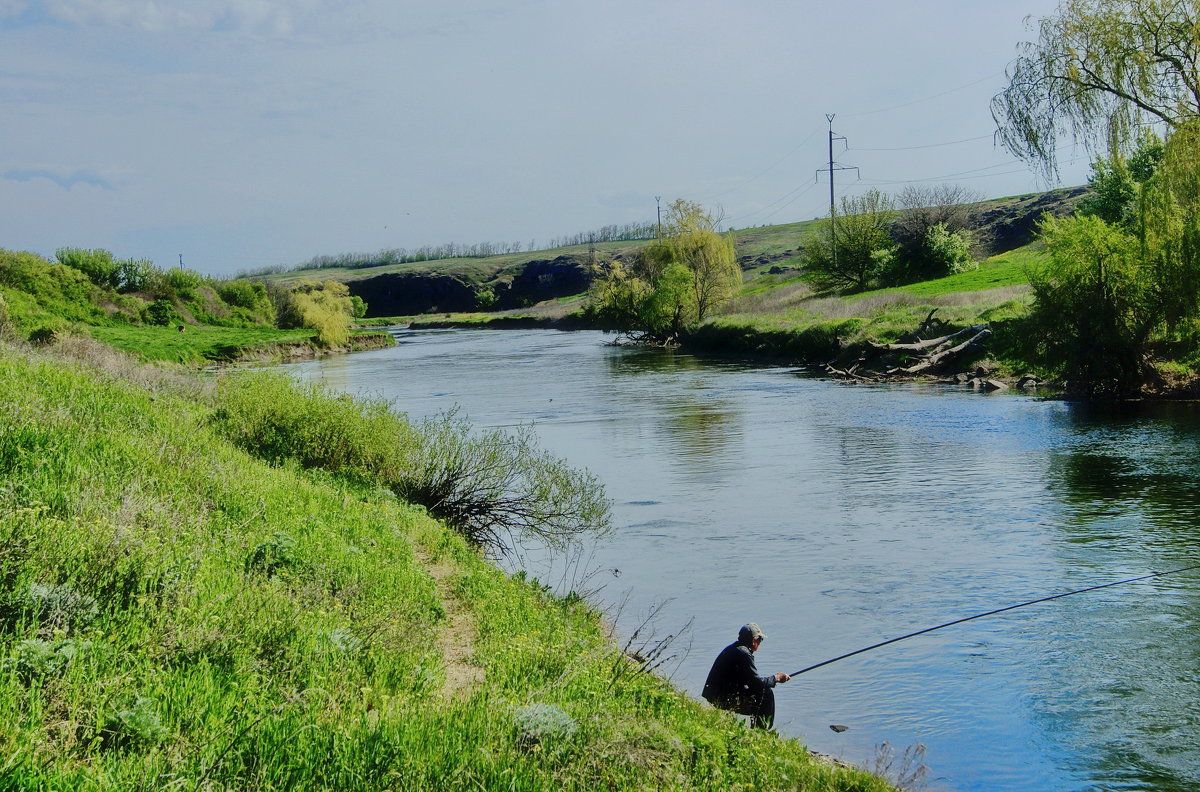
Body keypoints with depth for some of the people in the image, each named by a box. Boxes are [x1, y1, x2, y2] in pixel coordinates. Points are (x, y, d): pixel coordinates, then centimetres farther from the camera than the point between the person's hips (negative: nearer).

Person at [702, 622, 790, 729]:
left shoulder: (732, 648, 14)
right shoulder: (744, 653, -17)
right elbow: (756, 683, -17)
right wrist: (776, 678, -2)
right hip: (726, 699, -10)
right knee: (767, 693, -4)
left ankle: (756, 729, 25)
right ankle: (760, 731, 2)